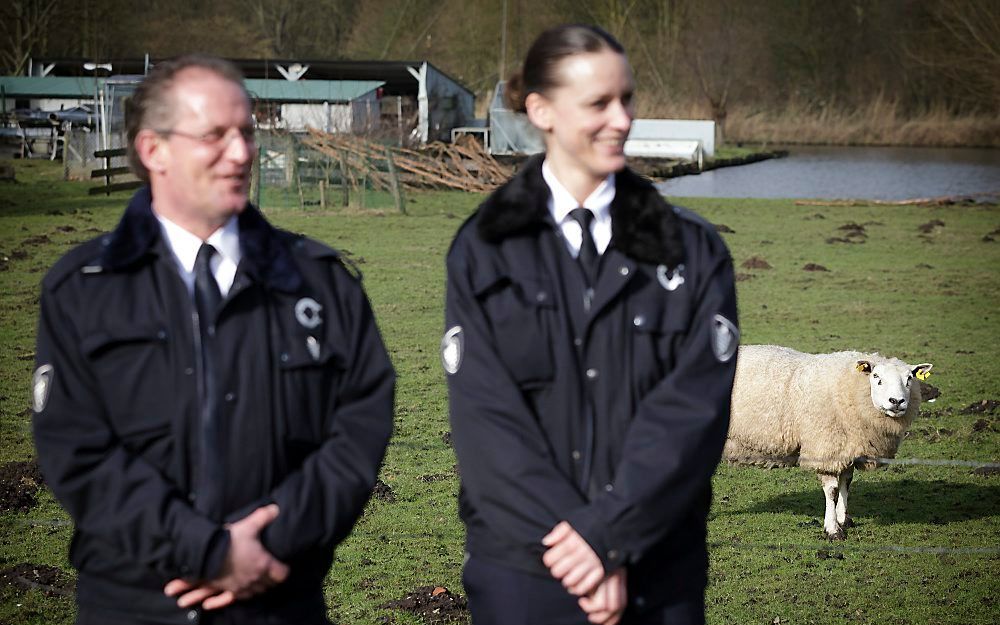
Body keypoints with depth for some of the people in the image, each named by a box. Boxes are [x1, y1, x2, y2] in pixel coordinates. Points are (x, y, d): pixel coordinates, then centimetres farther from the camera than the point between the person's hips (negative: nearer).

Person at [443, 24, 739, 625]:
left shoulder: (693, 250, 3)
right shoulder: (484, 253, 2)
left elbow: (696, 407, -7)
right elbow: (486, 419, -6)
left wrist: (608, 534, -17)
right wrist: (564, 541, -16)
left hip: (661, 573, 1)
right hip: (522, 569, 0)